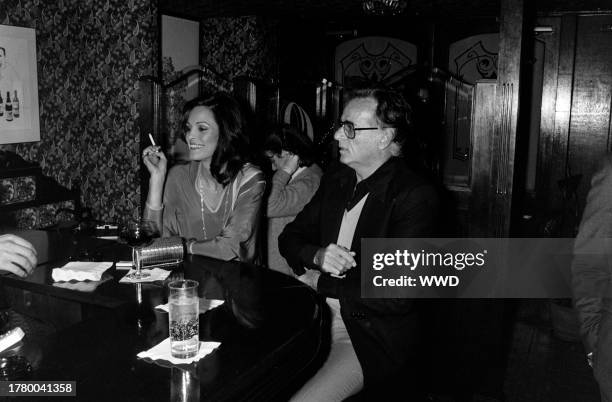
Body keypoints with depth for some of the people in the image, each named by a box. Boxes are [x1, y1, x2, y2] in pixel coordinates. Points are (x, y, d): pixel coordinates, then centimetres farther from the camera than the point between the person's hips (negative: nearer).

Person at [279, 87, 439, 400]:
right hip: (317, 321, 6)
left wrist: (320, 281, -12)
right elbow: (290, 237, 12)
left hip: (370, 340, -5)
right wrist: (317, 255, -11)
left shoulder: (415, 196, -15)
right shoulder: (336, 180, 7)